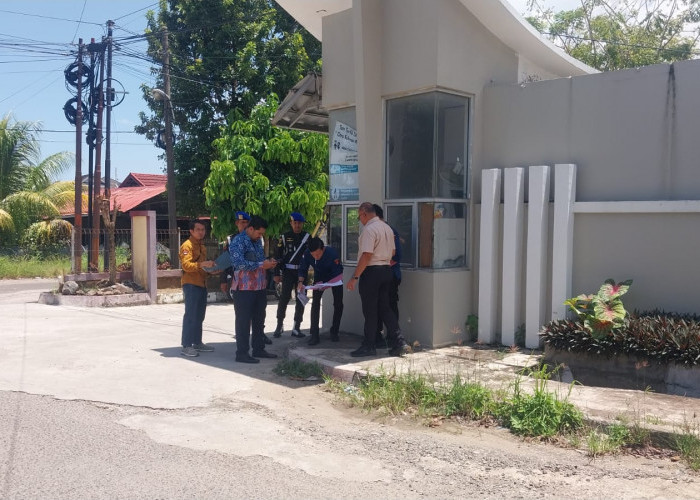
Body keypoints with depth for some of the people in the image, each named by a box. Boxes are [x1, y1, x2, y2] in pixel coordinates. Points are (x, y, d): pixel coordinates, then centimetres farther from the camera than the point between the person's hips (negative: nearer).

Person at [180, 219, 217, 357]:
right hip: (191, 285, -9)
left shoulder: (202, 247, 21)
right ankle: (186, 346, -6)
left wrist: (212, 269, 14)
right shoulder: (187, 245, -9)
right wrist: (202, 264, -34)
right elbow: (186, 265, -21)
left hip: (201, 284, 9)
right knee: (190, 315, -9)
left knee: (199, 316, 12)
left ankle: (197, 343, 20)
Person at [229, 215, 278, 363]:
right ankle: (241, 353, 6)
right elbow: (239, 263, -24)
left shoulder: (257, 241, 14)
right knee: (243, 321, -1)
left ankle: (258, 349, 27)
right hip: (244, 288, -9)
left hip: (260, 287, 9)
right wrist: (262, 265, -22)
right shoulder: (238, 241, -13)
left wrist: (269, 262, 5)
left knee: (259, 320, 16)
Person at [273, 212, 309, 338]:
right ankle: (279, 326, 5)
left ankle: (296, 328, 12)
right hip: (288, 272, -2)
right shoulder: (284, 237, 3)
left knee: (300, 299, 4)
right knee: (284, 297, -7)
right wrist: (277, 274, -3)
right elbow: (279, 256, 2)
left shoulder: (307, 237, 7)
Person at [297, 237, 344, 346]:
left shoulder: (332, 252, -36)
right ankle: (314, 335, -10)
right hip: (319, 278, 2)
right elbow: (303, 269, -15)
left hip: (335, 278, -2)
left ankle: (334, 332, 15)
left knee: (338, 304, -3)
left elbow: (337, 272, -31)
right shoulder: (307, 253, -28)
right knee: (315, 303, -12)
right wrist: (301, 282, -34)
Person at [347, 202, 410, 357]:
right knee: (385, 308, 13)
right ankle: (399, 343, 8)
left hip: (371, 271, -8)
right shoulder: (387, 228, 13)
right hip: (386, 270, 8)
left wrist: (355, 277, -19)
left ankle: (369, 346, 11)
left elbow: (367, 256, -21)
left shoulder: (369, 229, -15)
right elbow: (392, 253, 19)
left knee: (370, 311, 1)